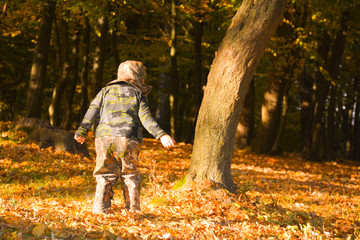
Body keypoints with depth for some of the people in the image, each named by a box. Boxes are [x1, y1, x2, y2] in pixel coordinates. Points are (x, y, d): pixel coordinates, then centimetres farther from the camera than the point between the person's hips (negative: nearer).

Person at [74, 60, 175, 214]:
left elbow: (93, 110, 10)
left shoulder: (106, 91, 18)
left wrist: (82, 131, 7)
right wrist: (161, 135, -5)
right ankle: (133, 210, 7)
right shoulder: (138, 94, 12)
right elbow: (145, 118, 0)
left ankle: (100, 211, 1)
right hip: (128, 139, -2)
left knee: (105, 176, 7)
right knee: (130, 175, 9)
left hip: (104, 137, 2)